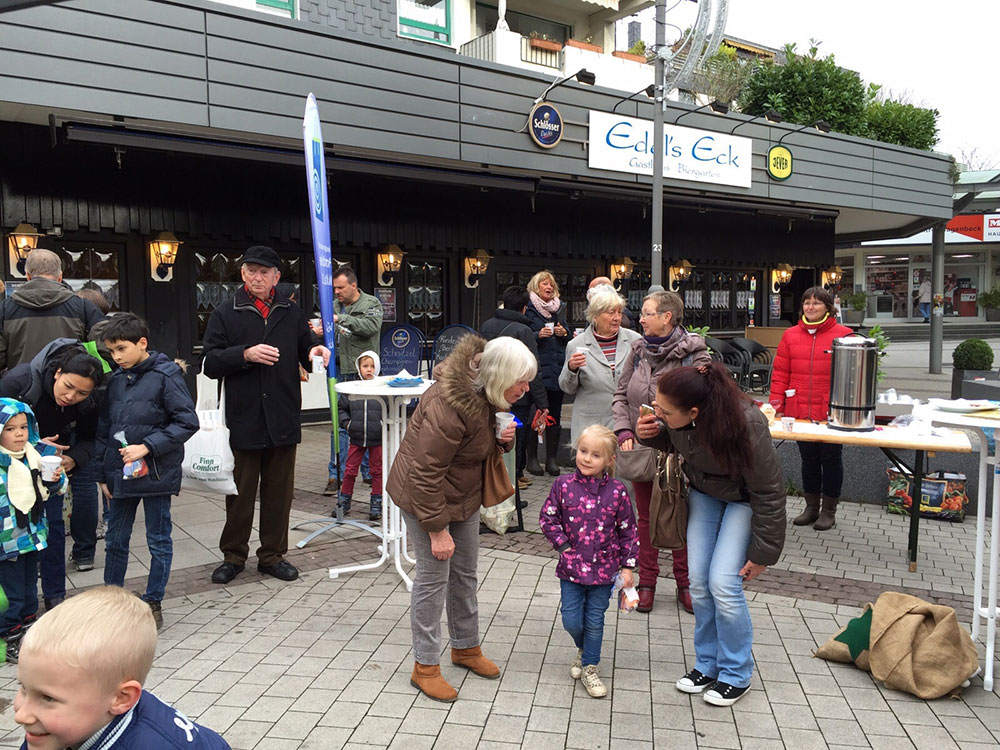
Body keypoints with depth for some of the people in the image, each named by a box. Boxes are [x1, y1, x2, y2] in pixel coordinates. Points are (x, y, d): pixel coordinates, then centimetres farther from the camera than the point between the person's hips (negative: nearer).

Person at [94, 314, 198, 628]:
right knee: (115, 540, 16)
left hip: (156, 473, -6)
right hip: (120, 473, 6)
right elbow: (104, 428, 12)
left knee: (158, 541, 8)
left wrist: (147, 446, -20)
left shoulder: (166, 375, -12)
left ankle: (153, 602, 23)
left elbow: (187, 422, -15)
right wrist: (103, 474, 10)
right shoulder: (116, 380, 5)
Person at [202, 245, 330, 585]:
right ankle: (233, 556, 23)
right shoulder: (226, 314, 3)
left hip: (283, 418, 3)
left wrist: (317, 353, -5)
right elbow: (210, 363, -3)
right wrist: (245, 354, -18)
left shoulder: (292, 313, 11)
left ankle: (273, 555, 24)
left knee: (279, 491, 10)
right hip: (243, 420, -2)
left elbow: (305, 356, 18)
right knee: (240, 492, 7)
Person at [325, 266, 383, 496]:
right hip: (341, 373, 4)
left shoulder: (371, 303, -1)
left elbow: (371, 326, -21)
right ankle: (336, 475, 7)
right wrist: (321, 333, -1)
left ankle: (369, 472, 19)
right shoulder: (338, 307, 14)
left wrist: (341, 319, -24)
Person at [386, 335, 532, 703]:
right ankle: (425, 668, 14)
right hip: (424, 495, -8)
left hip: (463, 493, 9)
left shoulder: (487, 394, -6)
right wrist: (436, 530, -24)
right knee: (433, 576, -1)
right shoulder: (449, 405, -33)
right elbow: (426, 474, -29)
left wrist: (503, 438, -10)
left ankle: (466, 647, 35)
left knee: (465, 572, 17)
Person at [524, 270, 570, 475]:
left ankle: (551, 460, 13)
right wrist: (538, 335, -17)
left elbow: (570, 337, 20)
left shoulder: (560, 309, 16)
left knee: (554, 414, 6)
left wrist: (564, 333, -1)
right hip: (537, 369, -5)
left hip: (558, 368, 5)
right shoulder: (528, 310, 0)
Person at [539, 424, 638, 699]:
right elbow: (547, 518, 1)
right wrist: (563, 545, -8)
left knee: (594, 621, 8)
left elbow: (628, 531, -1)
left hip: (603, 568, -1)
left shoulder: (617, 491, -9)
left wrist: (627, 566, -1)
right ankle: (583, 649, 38)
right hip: (572, 566, 1)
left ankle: (589, 667, 29)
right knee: (571, 620, 6)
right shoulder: (564, 485, -8)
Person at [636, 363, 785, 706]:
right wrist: (650, 433, -22)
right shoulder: (678, 417, -24)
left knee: (723, 583, -12)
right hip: (703, 491, 5)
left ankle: (736, 675, 9)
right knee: (698, 580, 2)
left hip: (744, 499, -5)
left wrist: (762, 553, -17)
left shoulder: (746, 425, -39)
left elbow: (768, 491, -25)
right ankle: (707, 665, 21)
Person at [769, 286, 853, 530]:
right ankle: (811, 507, 28)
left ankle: (829, 510, 22)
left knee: (831, 459, 8)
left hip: (831, 414, -3)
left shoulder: (843, 335, -4)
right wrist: (776, 405, 1)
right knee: (808, 459, 15)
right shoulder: (790, 336, 7)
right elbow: (780, 373, 7)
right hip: (799, 412, 3)